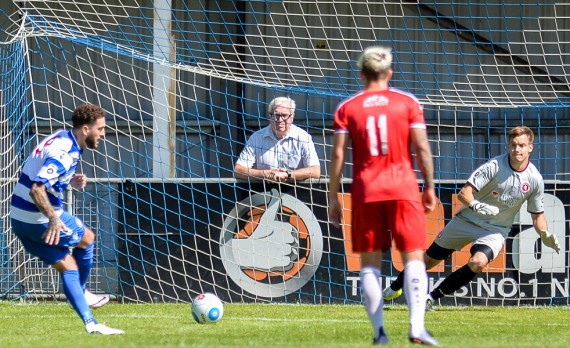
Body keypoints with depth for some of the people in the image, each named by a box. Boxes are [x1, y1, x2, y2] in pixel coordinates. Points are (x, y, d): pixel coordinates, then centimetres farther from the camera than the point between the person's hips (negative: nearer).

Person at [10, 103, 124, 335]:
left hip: (20, 218, 9)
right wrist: (53, 218, -45)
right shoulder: (65, 153, -23)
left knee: (67, 267, 9)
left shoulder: (62, 139, 8)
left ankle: (90, 323, 6)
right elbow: (37, 189, -33)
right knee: (87, 238, 14)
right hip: (39, 219, -9)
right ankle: (80, 294, 29)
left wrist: (71, 180, 4)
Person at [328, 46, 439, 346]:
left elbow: (338, 155, 0)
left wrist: (333, 197, 5)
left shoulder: (347, 108, 4)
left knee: (370, 262, 8)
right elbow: (422, 148, -1)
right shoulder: (407, 102, 3)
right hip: (403, 188, -1)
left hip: (365, 192, 1)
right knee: (413, 257, -1)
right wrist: (429, 187, 7)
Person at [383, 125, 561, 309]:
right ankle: (396, 286, 38)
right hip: (467, 220, -1)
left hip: (496, 230, 1)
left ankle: (433, 296, -15)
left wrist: (545, 235, -14)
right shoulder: (494, 166, -20)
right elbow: (464, 193, -22)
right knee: (430, 259, 9)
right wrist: (476, 206, -42)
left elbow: (538, 216, 4)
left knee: (478, 263, -30)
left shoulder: (535, 179, -10)